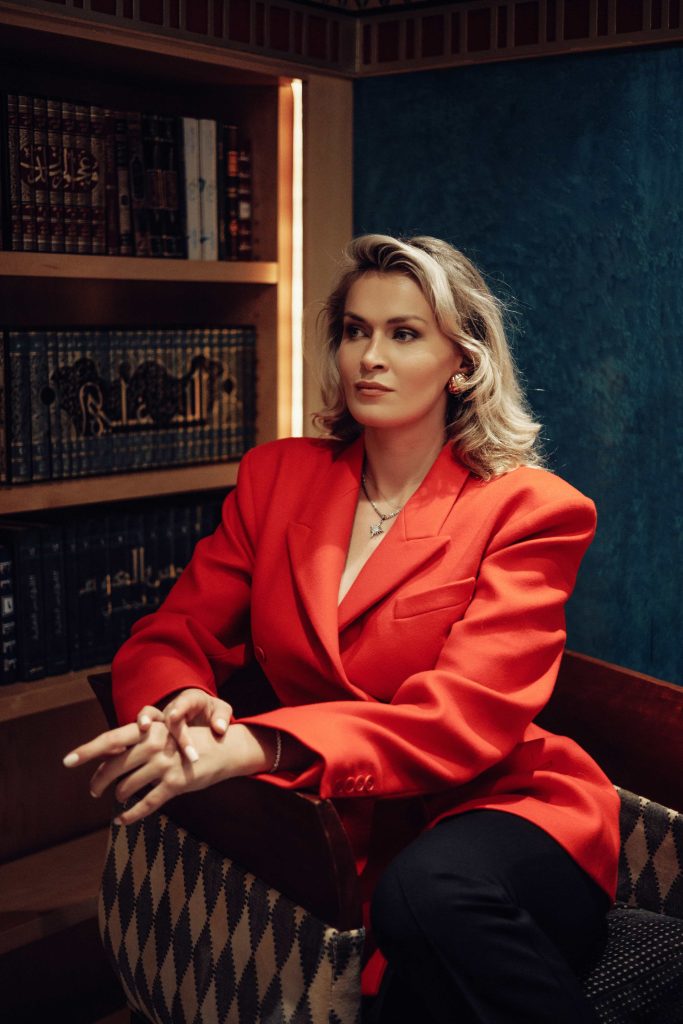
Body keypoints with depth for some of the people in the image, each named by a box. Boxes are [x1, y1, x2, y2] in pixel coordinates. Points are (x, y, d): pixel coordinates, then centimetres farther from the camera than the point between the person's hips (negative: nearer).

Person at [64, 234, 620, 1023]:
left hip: (498, 811, -1)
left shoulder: (529, 508, -4)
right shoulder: (278, 476, 9)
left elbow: (468, 716, -18)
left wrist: (255, 747, -34)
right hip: (341, 833, 2)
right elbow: (169, 639, 6)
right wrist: (180, 707, -22)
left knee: (426, 893, -36)